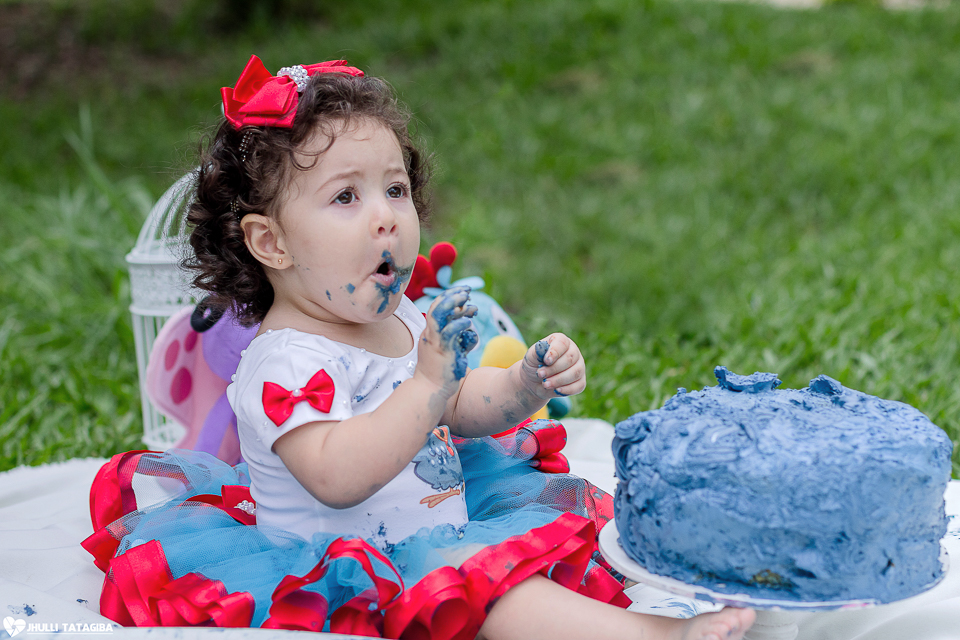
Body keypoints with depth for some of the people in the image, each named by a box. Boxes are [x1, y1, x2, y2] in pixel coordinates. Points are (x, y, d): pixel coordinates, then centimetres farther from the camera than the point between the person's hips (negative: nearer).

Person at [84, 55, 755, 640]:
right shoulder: (285, 361, -20)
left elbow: (462, 408, 24)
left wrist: (527, 383, 3)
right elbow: (336, 476, -34)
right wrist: (429, 383, -33)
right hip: (360, 571, -11)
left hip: (442, 537, 11)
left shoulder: (405, 321, 9)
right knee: (462, 575, -31)